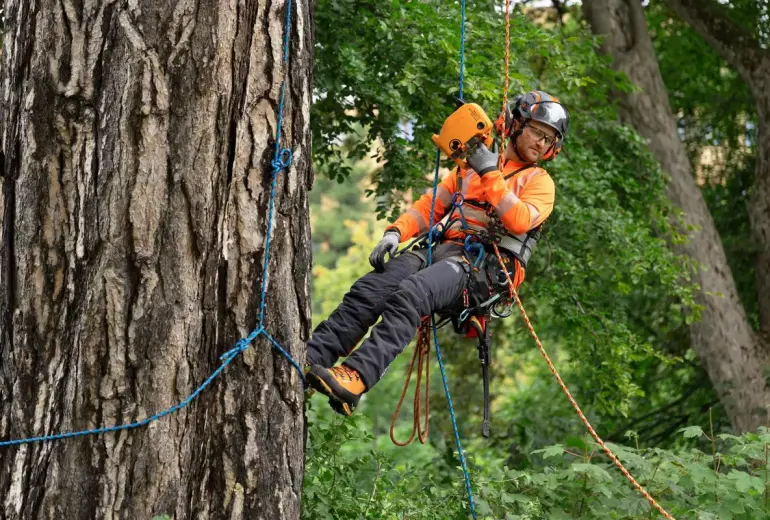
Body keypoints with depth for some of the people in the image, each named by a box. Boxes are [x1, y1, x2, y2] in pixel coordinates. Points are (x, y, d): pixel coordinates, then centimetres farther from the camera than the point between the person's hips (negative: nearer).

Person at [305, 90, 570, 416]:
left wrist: (491, 175, -10)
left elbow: (520, 221, -7)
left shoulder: (540, 181, 13)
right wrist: (396, 232, 4)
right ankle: (310, 359, -30)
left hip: (488, 265, -5)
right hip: (445, 249, 5)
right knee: (368, 290, -21)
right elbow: (430, 205, 22)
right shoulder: (470, 168, 28)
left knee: (410, 295, -34)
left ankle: (357, 377, -49)